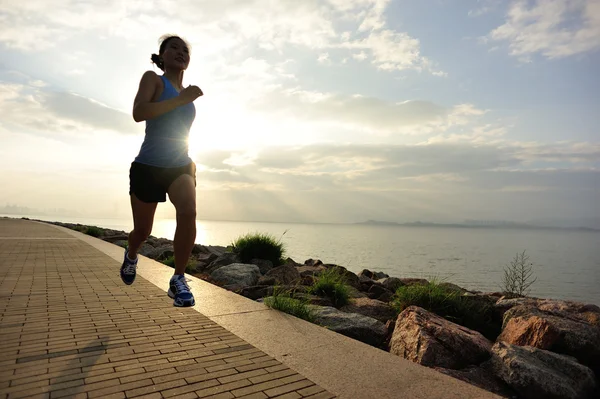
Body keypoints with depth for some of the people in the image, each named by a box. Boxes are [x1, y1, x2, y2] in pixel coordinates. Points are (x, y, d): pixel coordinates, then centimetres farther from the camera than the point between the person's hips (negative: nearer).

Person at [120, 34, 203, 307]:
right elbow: (138, 113, -21)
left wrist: (191, 162, 21)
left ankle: (178, 280, -13)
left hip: (180, 166, 4)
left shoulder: (187, 93, 15)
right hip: (148, 166, -3)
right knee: (143, 230, 8)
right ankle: (131, 255, 46)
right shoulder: (153, 79, -1)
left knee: (188, 211, -26)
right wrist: (180, 99, -25)